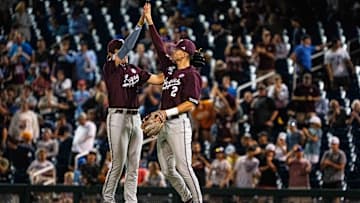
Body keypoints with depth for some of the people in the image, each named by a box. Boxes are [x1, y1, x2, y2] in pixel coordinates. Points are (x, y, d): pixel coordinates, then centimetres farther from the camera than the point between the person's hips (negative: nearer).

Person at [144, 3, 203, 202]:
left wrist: (168, 112, -19)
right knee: (168, 170, 8)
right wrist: (150, 21, 17)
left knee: (184, 166, -13)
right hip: (163, 126, 9)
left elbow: (191, 104, -14)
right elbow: (159, 46, 19)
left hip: (178, 123, -9)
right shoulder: (170, 68, 15)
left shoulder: (191, 75, -8)